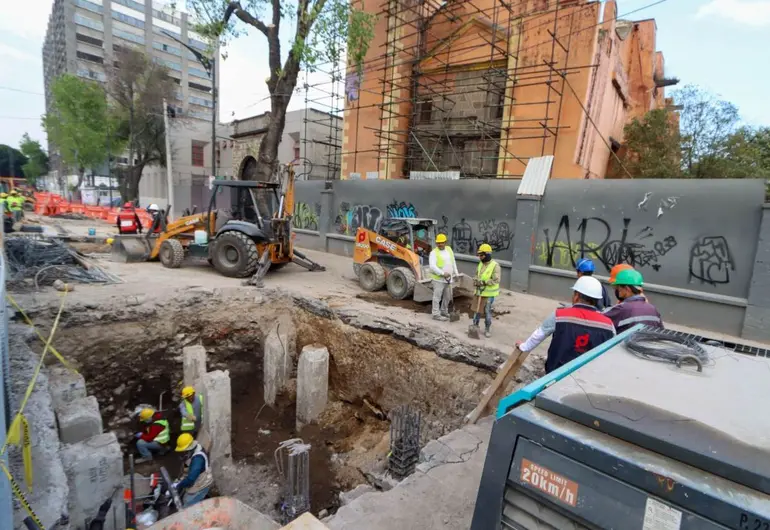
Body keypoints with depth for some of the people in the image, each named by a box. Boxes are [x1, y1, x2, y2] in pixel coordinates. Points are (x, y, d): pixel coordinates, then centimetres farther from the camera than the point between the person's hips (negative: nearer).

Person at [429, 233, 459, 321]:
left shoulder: (449, 249, 9)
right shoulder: (434, 252, -12)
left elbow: (453, 262, 19)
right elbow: (432, 266, -22)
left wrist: (456, 273, 17)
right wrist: (443, 273, -27)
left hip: (448, 278, 7)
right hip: (438, 279, -7)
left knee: (448, 296, 17)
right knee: (437, 297, -1)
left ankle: (444, 312, 33)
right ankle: (436, 314, 9)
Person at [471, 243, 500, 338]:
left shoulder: (495, 265, -14)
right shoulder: (480, 264, 6)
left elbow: (496, 280, -20)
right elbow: (476, 275, 14)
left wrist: (483, 282, -23)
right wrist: (476, 281, -8)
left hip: (489, 293, -6)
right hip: (479, 291, 6)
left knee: (487, 311, 3)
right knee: (476, 309, 12)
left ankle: (487, 329, 18)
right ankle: (475, 326, 28)